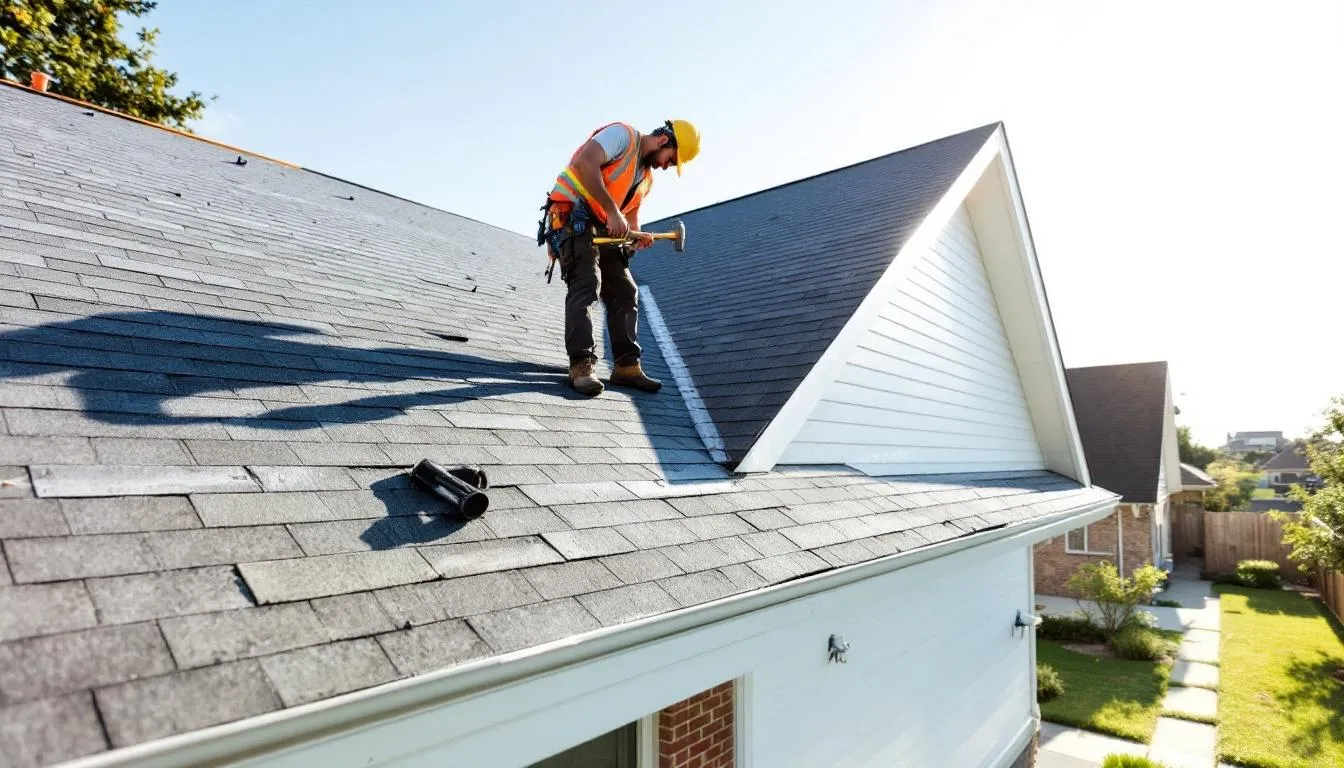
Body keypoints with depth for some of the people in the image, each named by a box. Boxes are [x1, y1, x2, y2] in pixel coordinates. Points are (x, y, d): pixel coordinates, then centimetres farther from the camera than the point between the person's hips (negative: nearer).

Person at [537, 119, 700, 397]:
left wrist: (637, 238, 0)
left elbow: (631, 217, 24)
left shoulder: (647, 177, 21)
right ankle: (581, 366, -26)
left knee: (625, 293, 2)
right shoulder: (623, 134, -6)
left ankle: (627, 366, 4)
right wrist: (612, 212, -24)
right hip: (573, 216, -9)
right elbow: (584, 162, -22)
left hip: (605, 229, 9)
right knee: (586, 285, -23)